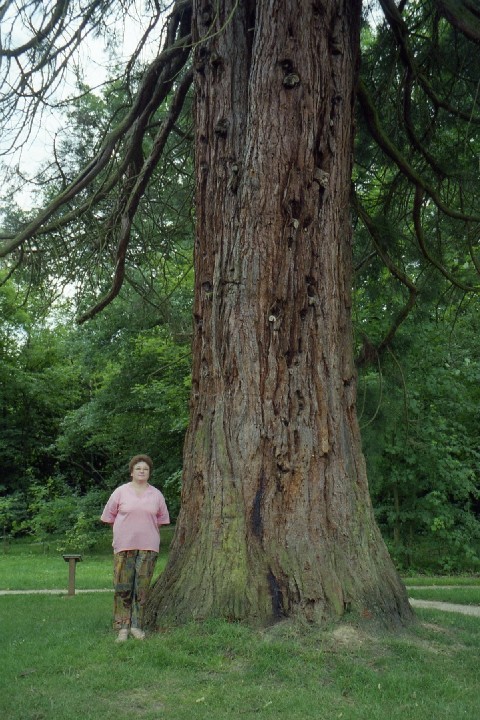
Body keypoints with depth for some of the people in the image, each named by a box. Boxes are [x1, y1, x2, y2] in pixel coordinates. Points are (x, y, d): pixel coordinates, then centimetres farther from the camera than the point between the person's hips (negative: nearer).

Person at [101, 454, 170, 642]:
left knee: (142, 588, 2)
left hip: (148, 547, 2)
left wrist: (148, 532, 12)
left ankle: (136, 625, 11)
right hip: (124, 545, -1)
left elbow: (161, 519, 18)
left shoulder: (156, 494, 8)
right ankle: (122, 626, 6)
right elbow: (110, 516, 9)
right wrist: (125, 531, 9)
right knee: (123, 587, -2)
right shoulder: (120, 492, 3)